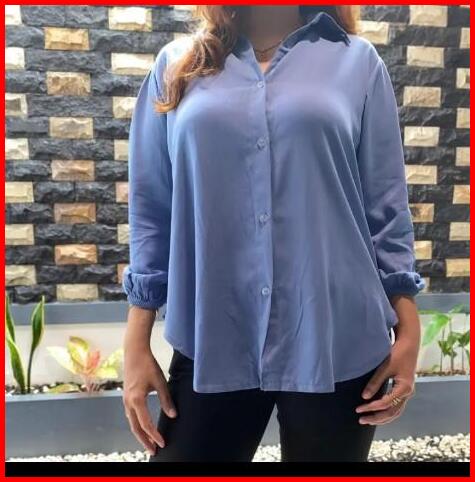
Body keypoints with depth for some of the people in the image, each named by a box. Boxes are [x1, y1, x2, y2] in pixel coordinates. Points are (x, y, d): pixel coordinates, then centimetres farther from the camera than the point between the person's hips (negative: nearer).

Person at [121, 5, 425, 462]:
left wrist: (407, 331, 2)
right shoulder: (177, 63, 6)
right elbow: (151, 210, 5)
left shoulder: (357, 60, 4)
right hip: (213, 343, 1)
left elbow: (386, 207, 4)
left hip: (336, 342, 0)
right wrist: (137, 343, 4)